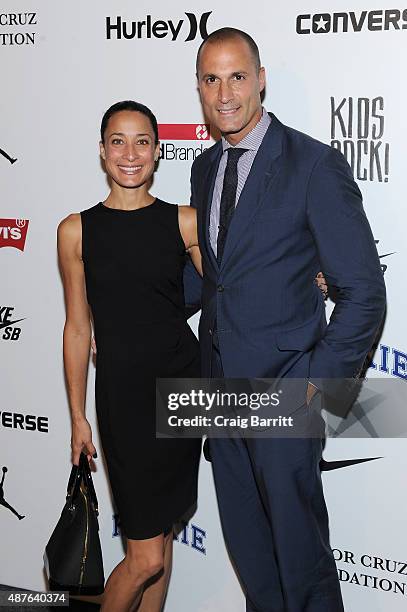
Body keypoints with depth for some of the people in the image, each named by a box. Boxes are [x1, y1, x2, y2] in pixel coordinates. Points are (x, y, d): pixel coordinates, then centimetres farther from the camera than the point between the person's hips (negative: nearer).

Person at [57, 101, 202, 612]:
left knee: (161, 528, 13)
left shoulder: (184, 221, 2)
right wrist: (78, 417, 5)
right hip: (123, 393, -2)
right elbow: (78, 328, 3)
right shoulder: (77, 230, -1)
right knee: (146, 556, -3)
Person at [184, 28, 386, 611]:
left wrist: (320, 381, -15)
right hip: (222, 385, 7)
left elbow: (364, 291, -13)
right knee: (245, 542, 19)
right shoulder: (206, 167, 8)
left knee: (298, 547, 7)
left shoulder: (315, 164, -13)